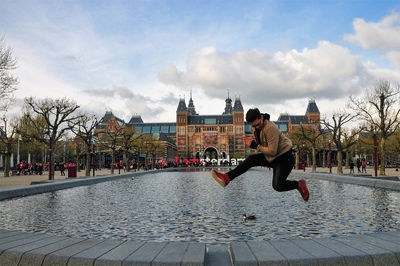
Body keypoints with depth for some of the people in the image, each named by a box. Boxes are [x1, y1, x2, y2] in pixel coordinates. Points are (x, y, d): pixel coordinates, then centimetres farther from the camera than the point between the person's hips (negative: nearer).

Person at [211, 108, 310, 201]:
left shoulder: (270, 128, -28)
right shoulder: (254, 128, -1)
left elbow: (272, 151, -26)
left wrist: (254, 146, -21)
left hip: (285, 158, -8)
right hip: (272, 158, 8)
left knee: (277, 186, -20)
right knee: (250, 159, -7)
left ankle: (299, 184, 7)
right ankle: (226, 178, -11)